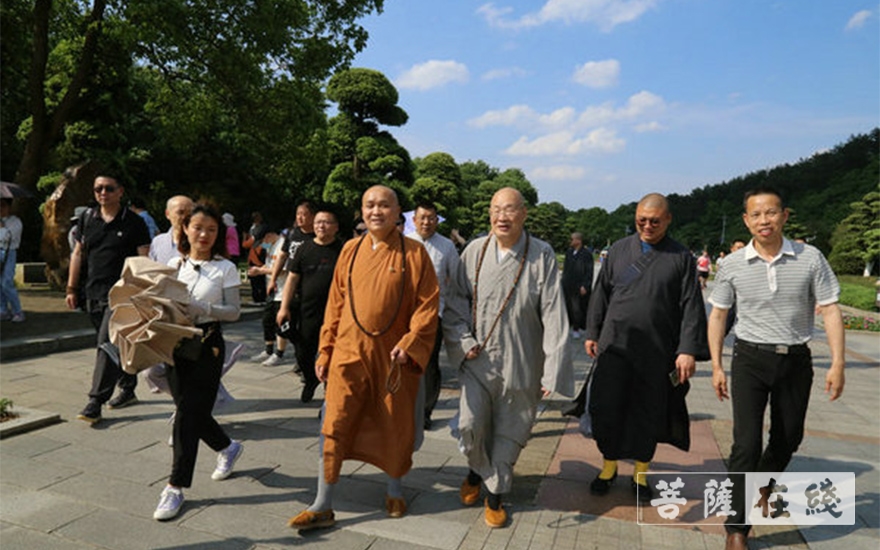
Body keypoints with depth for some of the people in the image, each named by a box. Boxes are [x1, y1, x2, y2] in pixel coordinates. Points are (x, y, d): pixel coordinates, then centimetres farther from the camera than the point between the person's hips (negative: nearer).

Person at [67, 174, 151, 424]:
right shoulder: (87, 218, 10)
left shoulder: (134, 222, -4)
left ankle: (96, 402, -6)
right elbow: (78, 253, 15)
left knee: (107, 344, -11)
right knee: (118, 344, 15)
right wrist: (72, 288, 12)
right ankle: (128, 389, 29)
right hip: (94, 293, 6)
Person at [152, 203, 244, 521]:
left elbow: (234, 311, -6)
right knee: (192, 410, 11)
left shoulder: (225, 268, -3)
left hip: (207, 345, -5)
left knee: (189, 414, -4)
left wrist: (203, 310, -21)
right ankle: (227, 447, 38)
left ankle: (176, 486, 6)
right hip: (176, 343, 5)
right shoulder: (174, 265, 9)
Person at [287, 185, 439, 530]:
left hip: (394, 357, -1)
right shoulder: (350, 250, 5)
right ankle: (323, 507, 15)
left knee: (395, 429, 13)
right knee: (334, 426, 1)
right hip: (349, 353, 2)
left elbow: (428, 304, -5)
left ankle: (394, 491, 38)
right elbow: (335, 304, 8)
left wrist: (410, 343, -17)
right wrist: (325, 352, 6)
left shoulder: (414, 253, -4)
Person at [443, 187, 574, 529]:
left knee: (509, 433, 10)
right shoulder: (474, 251, -3)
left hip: (520, 363, -1)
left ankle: (495, 495, 33)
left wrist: (553, 370, -12)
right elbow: (455, 302, 7)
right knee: (469, 427, -1)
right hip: (478, 360, 1)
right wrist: (463, 340, -6)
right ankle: (478, 470, 33)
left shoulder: (542, 255, -9)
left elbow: (553, 316, -9)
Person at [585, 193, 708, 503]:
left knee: (648, 413, 11)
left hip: (657, 351, -1)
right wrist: (592, 333, 8)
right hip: (614, 345, 1)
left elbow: (691, 306, -3)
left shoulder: (682, 257, 0)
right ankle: (609, 465, 25)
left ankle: (640, 473, 30)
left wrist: (688, 350, -10)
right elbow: (601, 293, 10)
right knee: (606, 408, 3)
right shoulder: (618, 250, 6)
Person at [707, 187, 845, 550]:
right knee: (747, 443, -8)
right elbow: (717, 315, 2)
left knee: (788, 438, 17)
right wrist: (716, 366, 0)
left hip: (795, 360, 2)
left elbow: (830, 310, -2)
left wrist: (837, 363, -8)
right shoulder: (732, 265, -5)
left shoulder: (810, 259, -5)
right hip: (750, 359, -2)